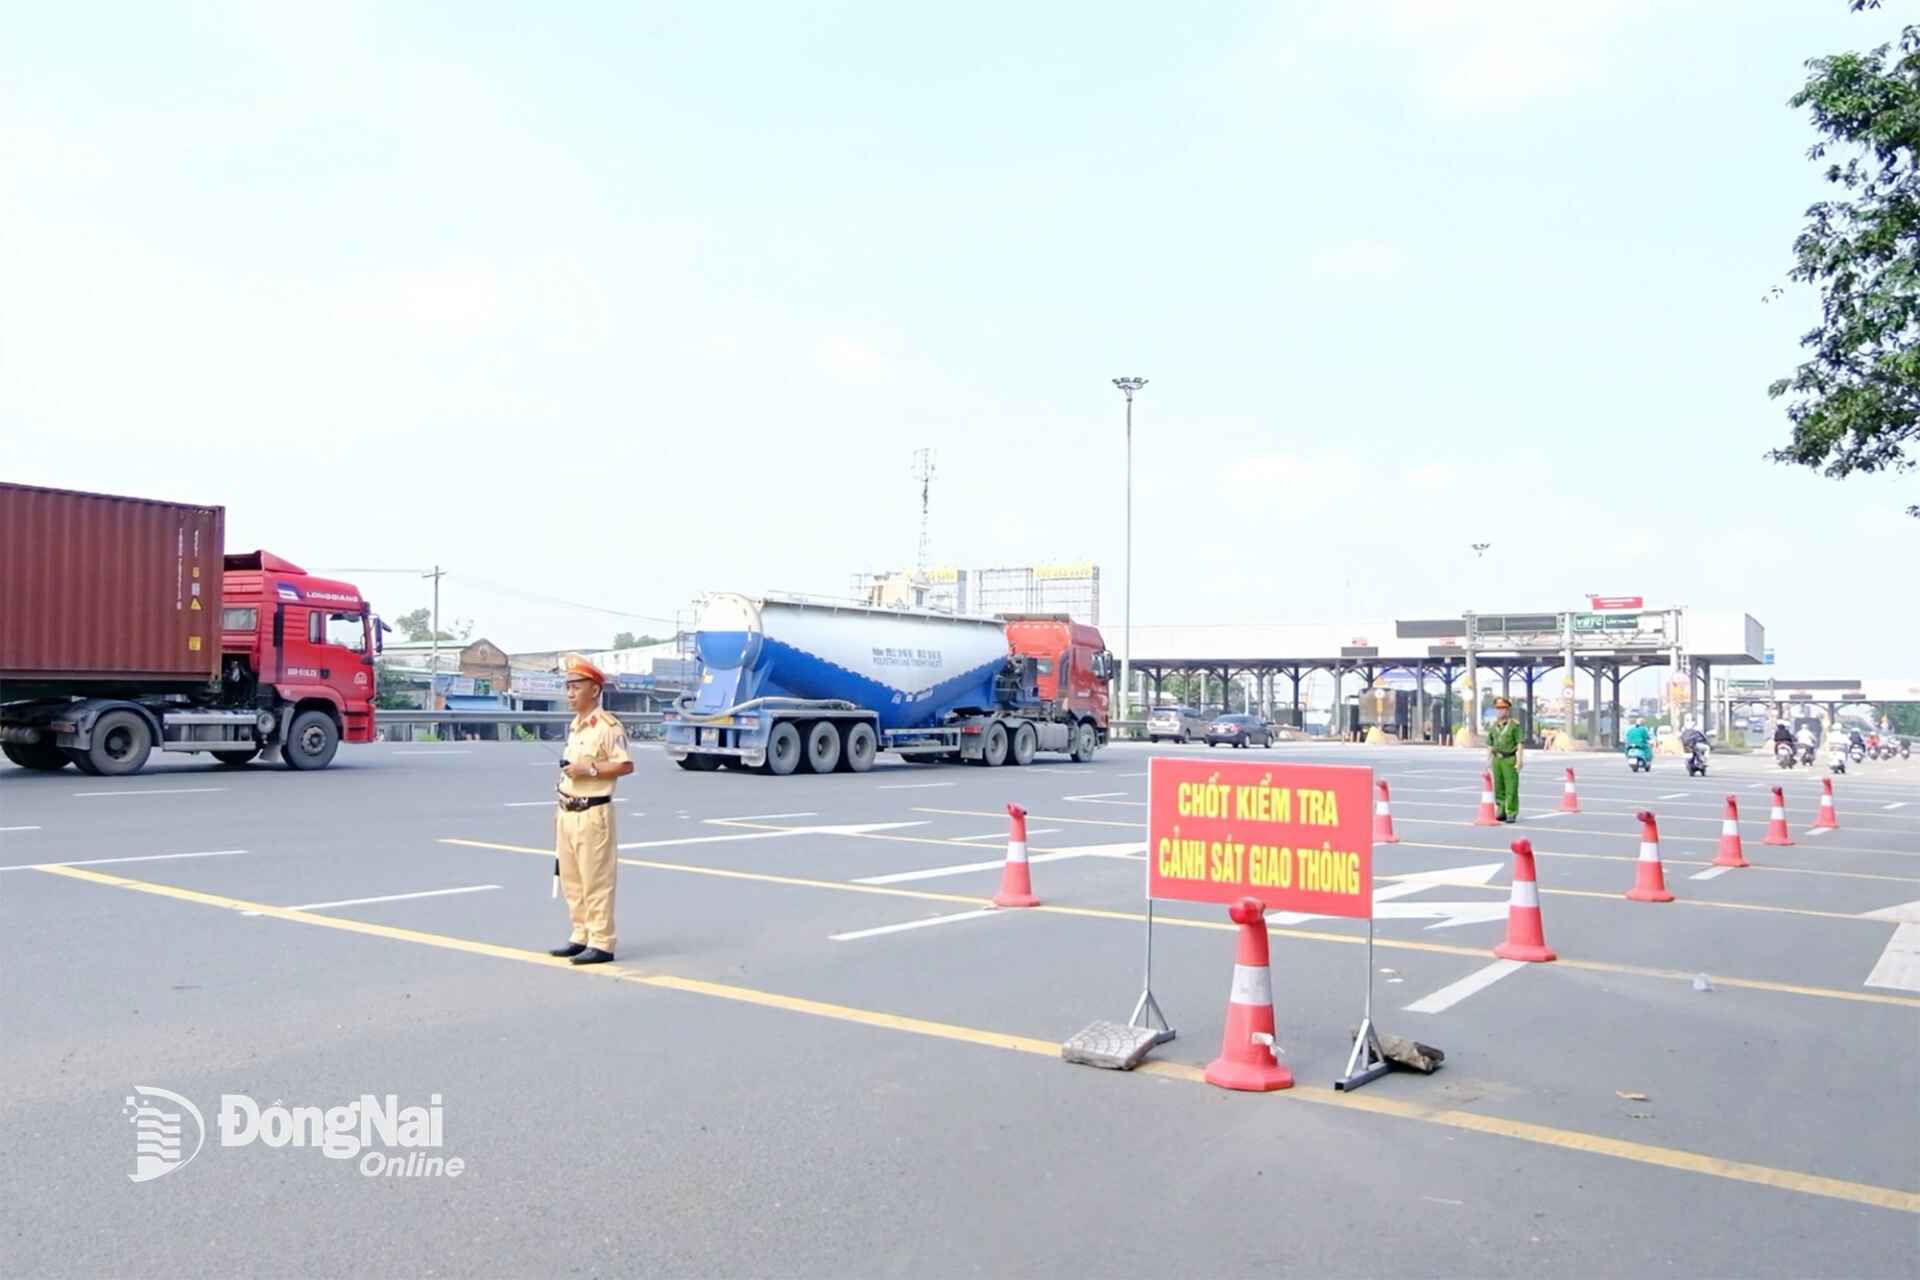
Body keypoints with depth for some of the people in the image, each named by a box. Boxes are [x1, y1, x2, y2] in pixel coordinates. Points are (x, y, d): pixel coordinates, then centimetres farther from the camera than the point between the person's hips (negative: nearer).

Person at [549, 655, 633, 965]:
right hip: (569, 812, 9)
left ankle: (601, 943, 1)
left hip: (593, 812, -9)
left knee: (596, 880, -5)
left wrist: (590, 769, -21)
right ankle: (580, 936, 24)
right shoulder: (574, 726, 17)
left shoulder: (608, 725, -11)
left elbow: (625, 765, -16)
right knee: (570, 879, 14)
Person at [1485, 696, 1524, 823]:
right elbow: (1490, 745, 15)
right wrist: (1488, 761, 10)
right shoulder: (1493, 726, 12)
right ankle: (1502, 812, 17)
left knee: (1511, 788, -5)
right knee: (1498, 788, 8)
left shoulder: (1514, 725, -4)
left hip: (1510, 760, -5)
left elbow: (1520, 744, -7)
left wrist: (1519, 761, -13)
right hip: (1497, 759, 5)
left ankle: (1512, 814, -1)